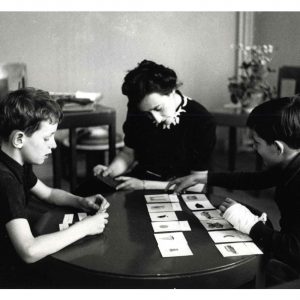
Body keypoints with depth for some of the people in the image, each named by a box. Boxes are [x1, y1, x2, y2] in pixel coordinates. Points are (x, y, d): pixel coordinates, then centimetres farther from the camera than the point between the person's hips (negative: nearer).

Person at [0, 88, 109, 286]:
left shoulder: (18, 163, -1)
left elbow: (48, 193, 17)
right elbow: (29, 252, -37)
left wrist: (80, 202, -3)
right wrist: (84, 227, -27)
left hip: (17, 253, 8)